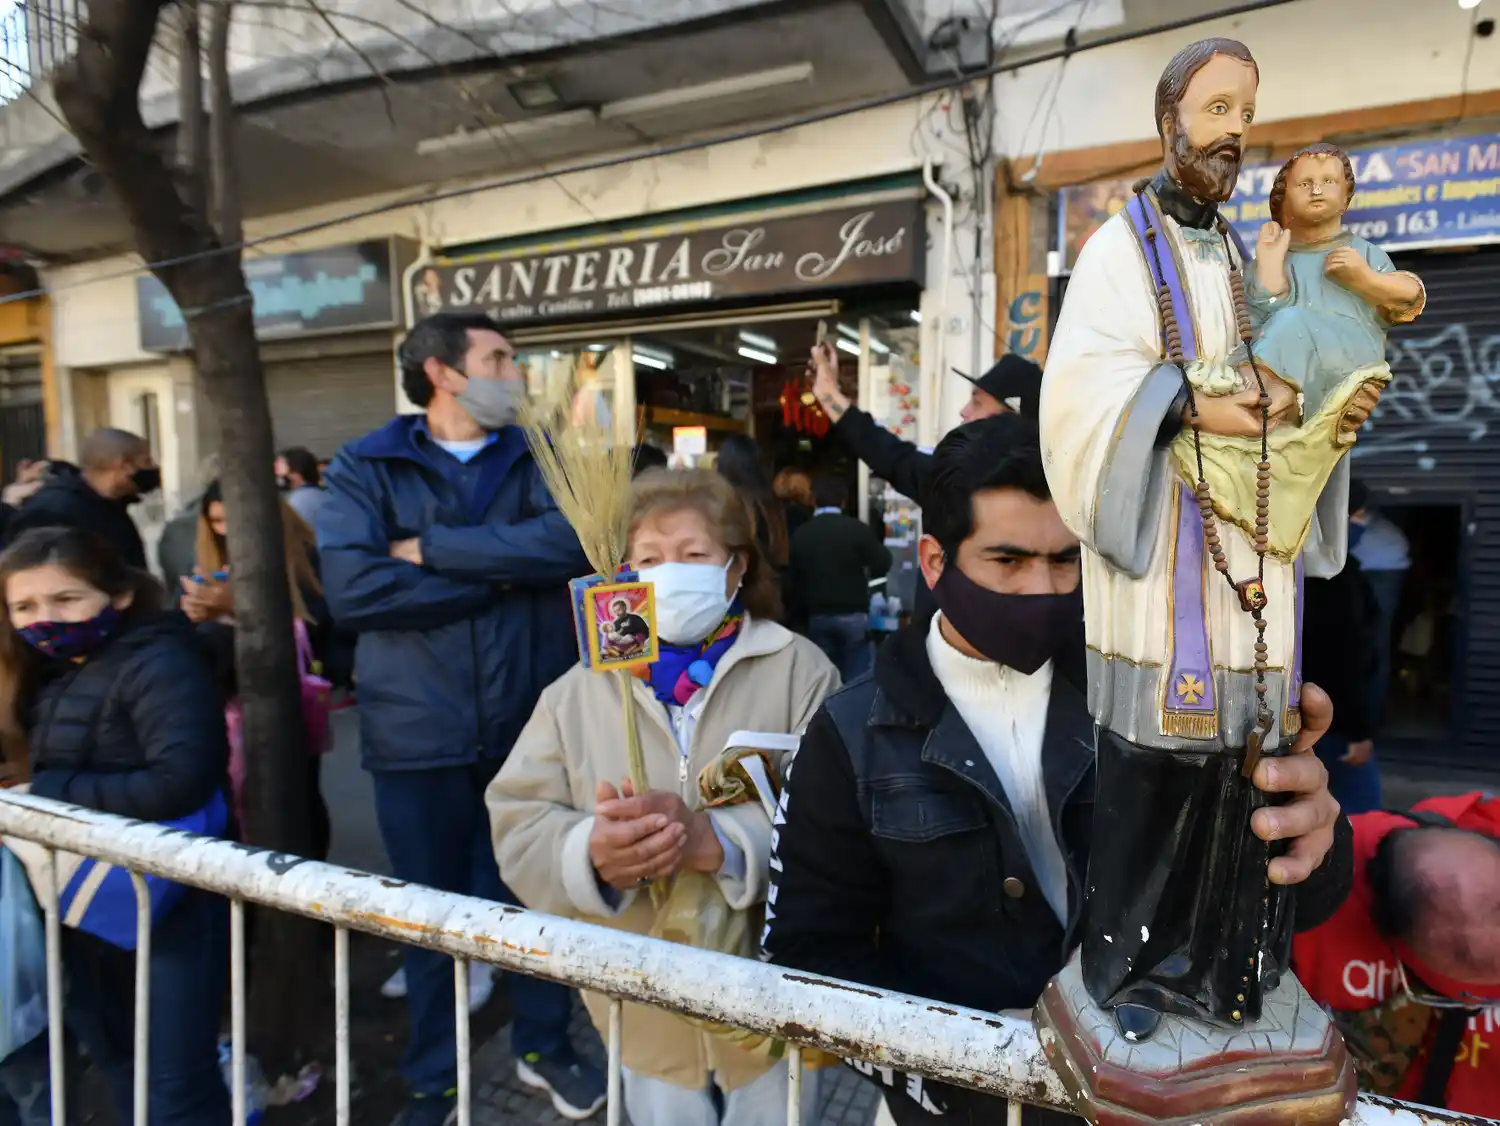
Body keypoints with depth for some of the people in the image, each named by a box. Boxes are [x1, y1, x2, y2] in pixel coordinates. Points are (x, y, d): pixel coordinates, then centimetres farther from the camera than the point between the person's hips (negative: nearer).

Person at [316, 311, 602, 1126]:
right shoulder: (364, 467, -2)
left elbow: (575, 540, -16)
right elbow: (351, 589, -18)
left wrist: (433, 549, -15)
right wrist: (502, 573, -13)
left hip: (533, 720, 2)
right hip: (418, 729, -1)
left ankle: (545, 1045, 42)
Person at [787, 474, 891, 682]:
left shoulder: (800, 534, 0)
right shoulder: (857, 529, -10)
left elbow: (792, 579, 6)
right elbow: (883, 564, -7)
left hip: (817, 617, 3)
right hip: (853, 615, -3)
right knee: (859, 679, 3)